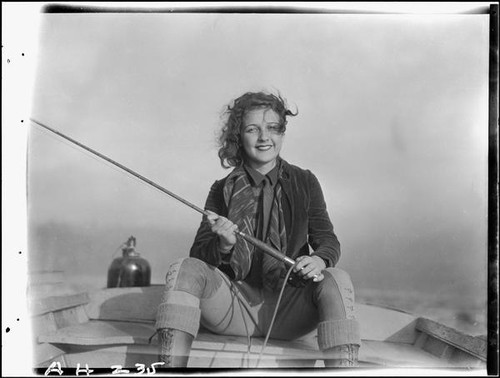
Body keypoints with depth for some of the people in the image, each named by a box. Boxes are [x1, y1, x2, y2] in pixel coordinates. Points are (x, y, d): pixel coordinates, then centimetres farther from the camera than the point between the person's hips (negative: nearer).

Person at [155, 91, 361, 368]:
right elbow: (198, 255, 1)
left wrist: (319, 260, -22)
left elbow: (328, 241, 3)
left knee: (336, 280, -27)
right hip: (234, 304, 1)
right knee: (184, 269, -23)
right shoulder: (223, 190, 6)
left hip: (288, 308, 0)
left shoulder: (304, 182, 7)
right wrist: (223, 246, -24)